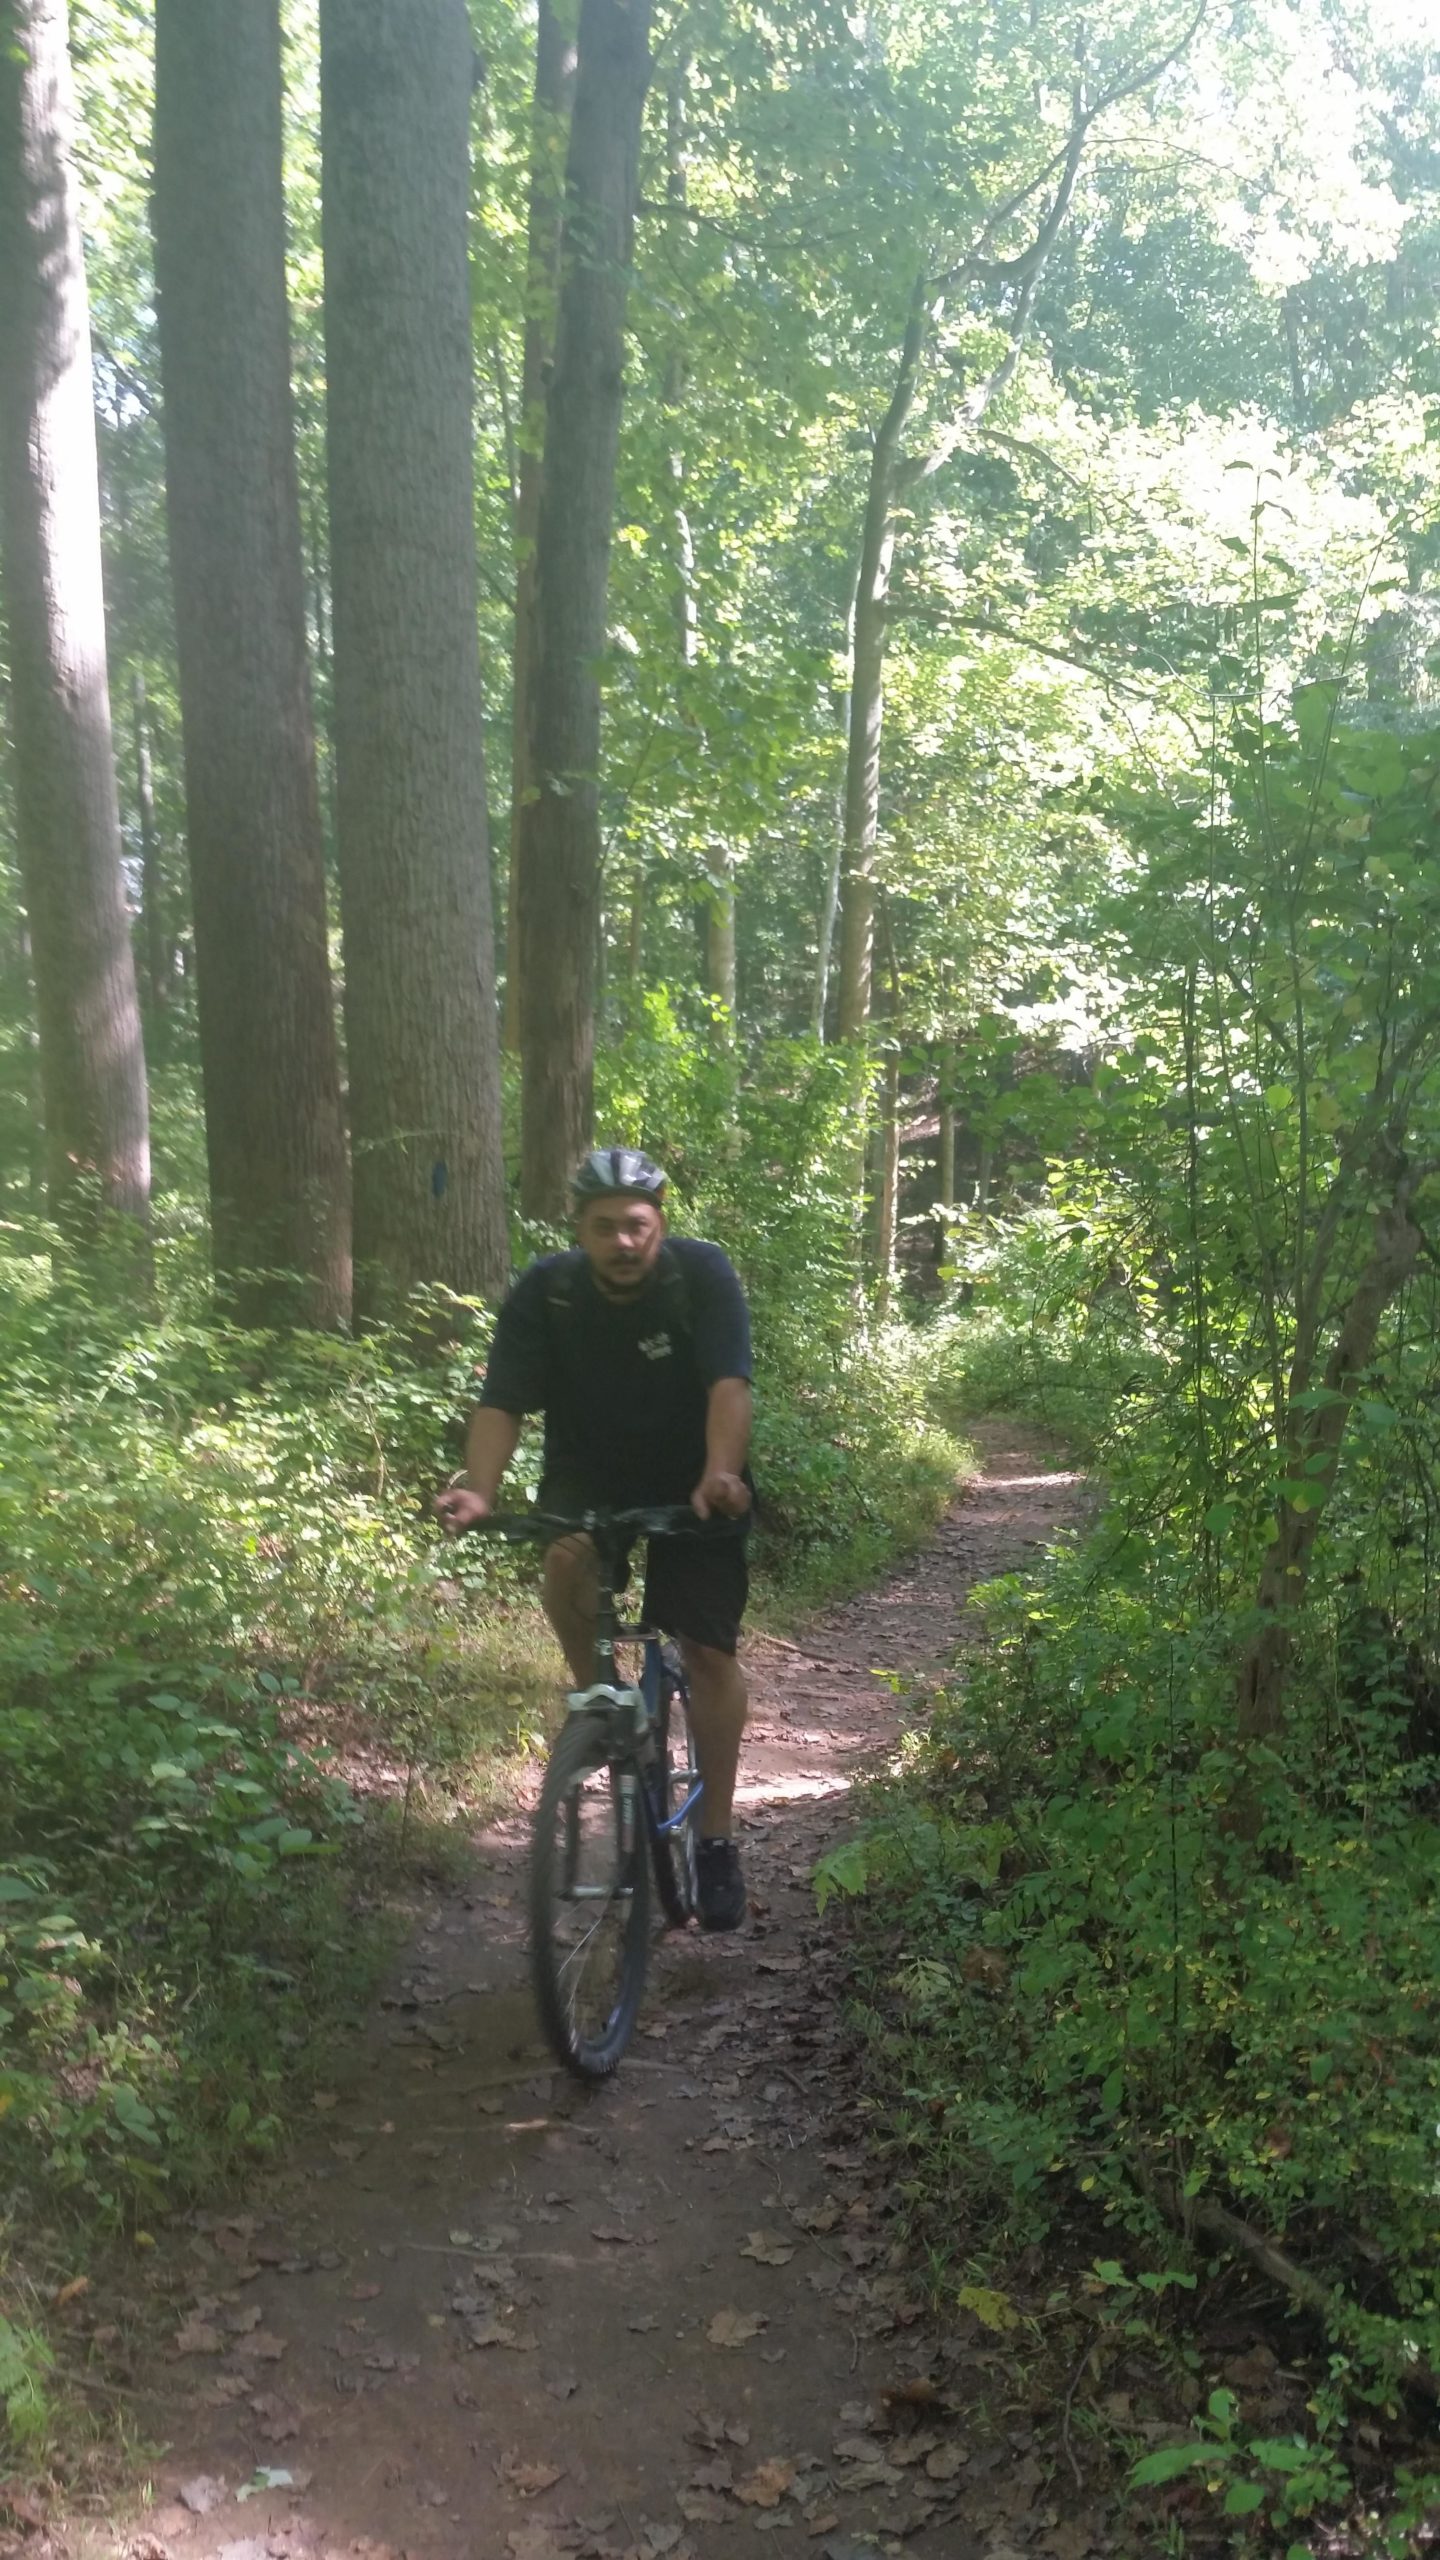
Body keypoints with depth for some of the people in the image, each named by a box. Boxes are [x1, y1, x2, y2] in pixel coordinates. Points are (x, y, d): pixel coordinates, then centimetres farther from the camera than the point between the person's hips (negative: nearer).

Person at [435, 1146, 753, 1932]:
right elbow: (501, 1403, -23)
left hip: (692, 1487, -1)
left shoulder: (702, 1273, -21)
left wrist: (720, 1474, -50)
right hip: (587, 1478, 1)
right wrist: (479, 1491, -41)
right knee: (566, 1561, -32)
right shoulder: (544, 1291, -16)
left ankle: (717, 1840, 6)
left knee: (708, 1651, -8)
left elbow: (728, 1385, -32)